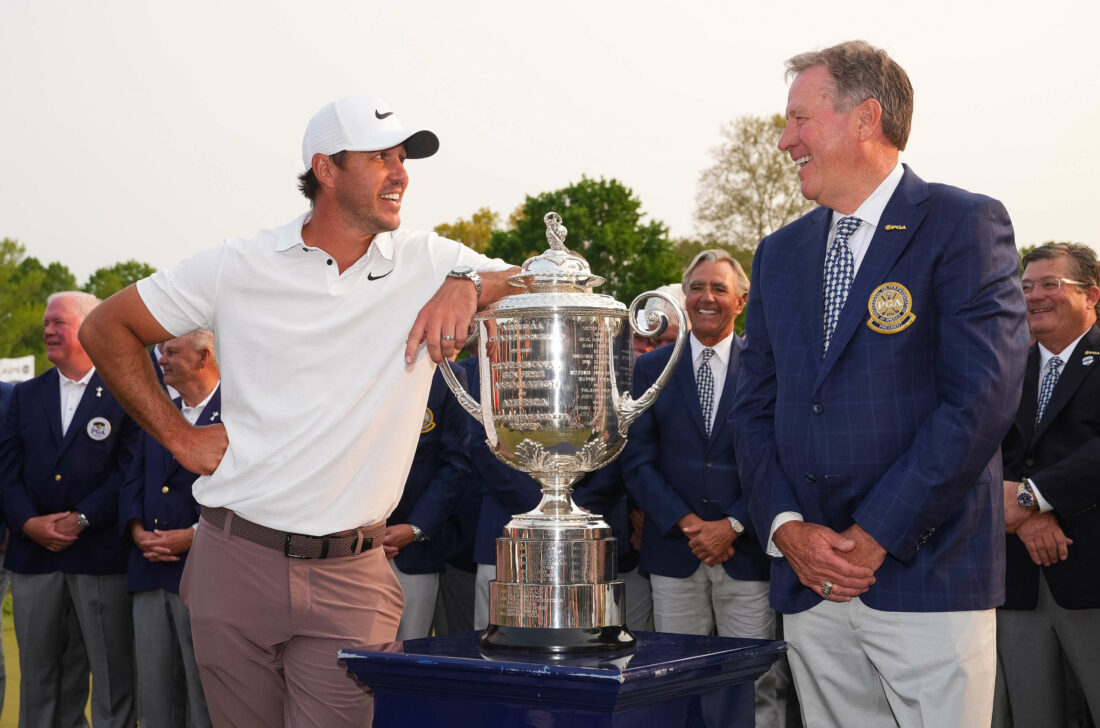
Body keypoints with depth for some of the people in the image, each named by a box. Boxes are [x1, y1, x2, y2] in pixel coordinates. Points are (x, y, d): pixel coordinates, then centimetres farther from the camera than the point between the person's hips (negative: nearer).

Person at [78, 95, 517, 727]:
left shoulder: (430, 265, 2)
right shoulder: (239, 267, 0)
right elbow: (106, 329, 9)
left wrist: (468, 284, -14)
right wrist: (180, 436, 3)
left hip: (352, 578, 0)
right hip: (236, 562, 0)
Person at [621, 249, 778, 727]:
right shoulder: (651, 368, 9)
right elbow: (637, 459, 4)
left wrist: (735, 524, -11)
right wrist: (685, 523, -8)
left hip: (747, 549, -1)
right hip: (674, 552, 2)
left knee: (755, 688, 0)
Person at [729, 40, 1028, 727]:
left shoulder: (965, 225, -5)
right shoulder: (780, 253, 14)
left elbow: (982, 396, -14)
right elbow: (755, 406, 13)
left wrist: (875, 536, -14)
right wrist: (786, 527, -4)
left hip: (928, 576, -5)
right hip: (808, 585, 5)